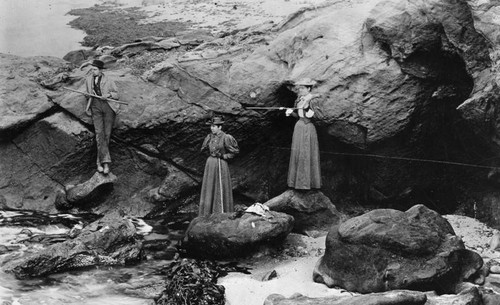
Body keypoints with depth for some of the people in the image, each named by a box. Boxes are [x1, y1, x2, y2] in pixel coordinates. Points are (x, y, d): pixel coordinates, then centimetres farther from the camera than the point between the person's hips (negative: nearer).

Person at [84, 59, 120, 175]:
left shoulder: (108, 81, 1)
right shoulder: (88, 79, 11)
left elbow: (116, 94, 7)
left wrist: (109, 94, -13)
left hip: (108, 107, -1)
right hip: (96, 107, 1)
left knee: (107, 134, -7)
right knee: (99, 133, -16)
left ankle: (100, 162, 1)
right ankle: (105, 161, -22)